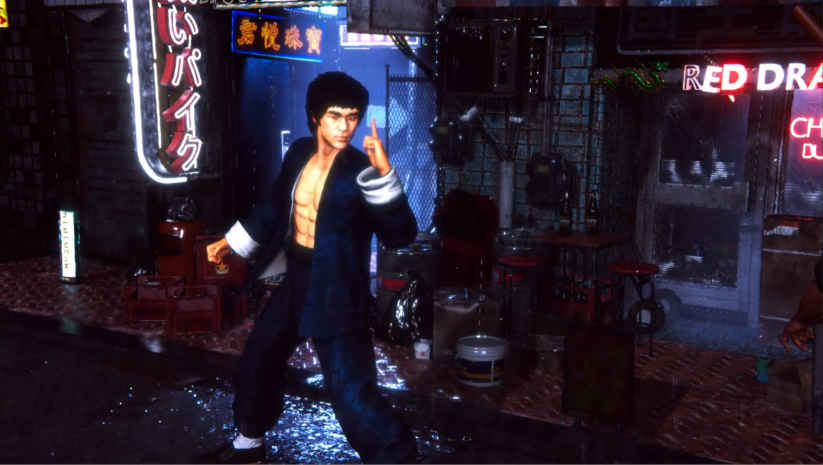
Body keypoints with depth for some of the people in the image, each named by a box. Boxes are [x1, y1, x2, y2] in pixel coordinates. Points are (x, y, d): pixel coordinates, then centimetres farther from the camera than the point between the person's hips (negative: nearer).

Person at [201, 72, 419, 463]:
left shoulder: (360, 170, -18)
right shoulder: (299, 154, 0)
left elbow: (400, 234, -28)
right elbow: (275, 207, 17)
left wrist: (383, 174, -38)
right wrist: (231, 242, 22)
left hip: (336, 293, -7)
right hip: (295, 282, 7)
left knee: (352, 394, -10)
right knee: (256, 364, 23)